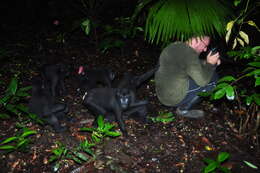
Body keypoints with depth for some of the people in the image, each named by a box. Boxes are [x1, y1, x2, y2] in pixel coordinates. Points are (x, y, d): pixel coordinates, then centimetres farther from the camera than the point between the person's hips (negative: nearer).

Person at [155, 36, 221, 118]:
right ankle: (183, 109, 0)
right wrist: (210, 64, -5)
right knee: (212, 78, -4)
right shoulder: (189, 53, -20)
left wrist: (206, 62, 7)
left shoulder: (176, 45, 9)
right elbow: (202, 80, -20)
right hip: (174, 97, -9)